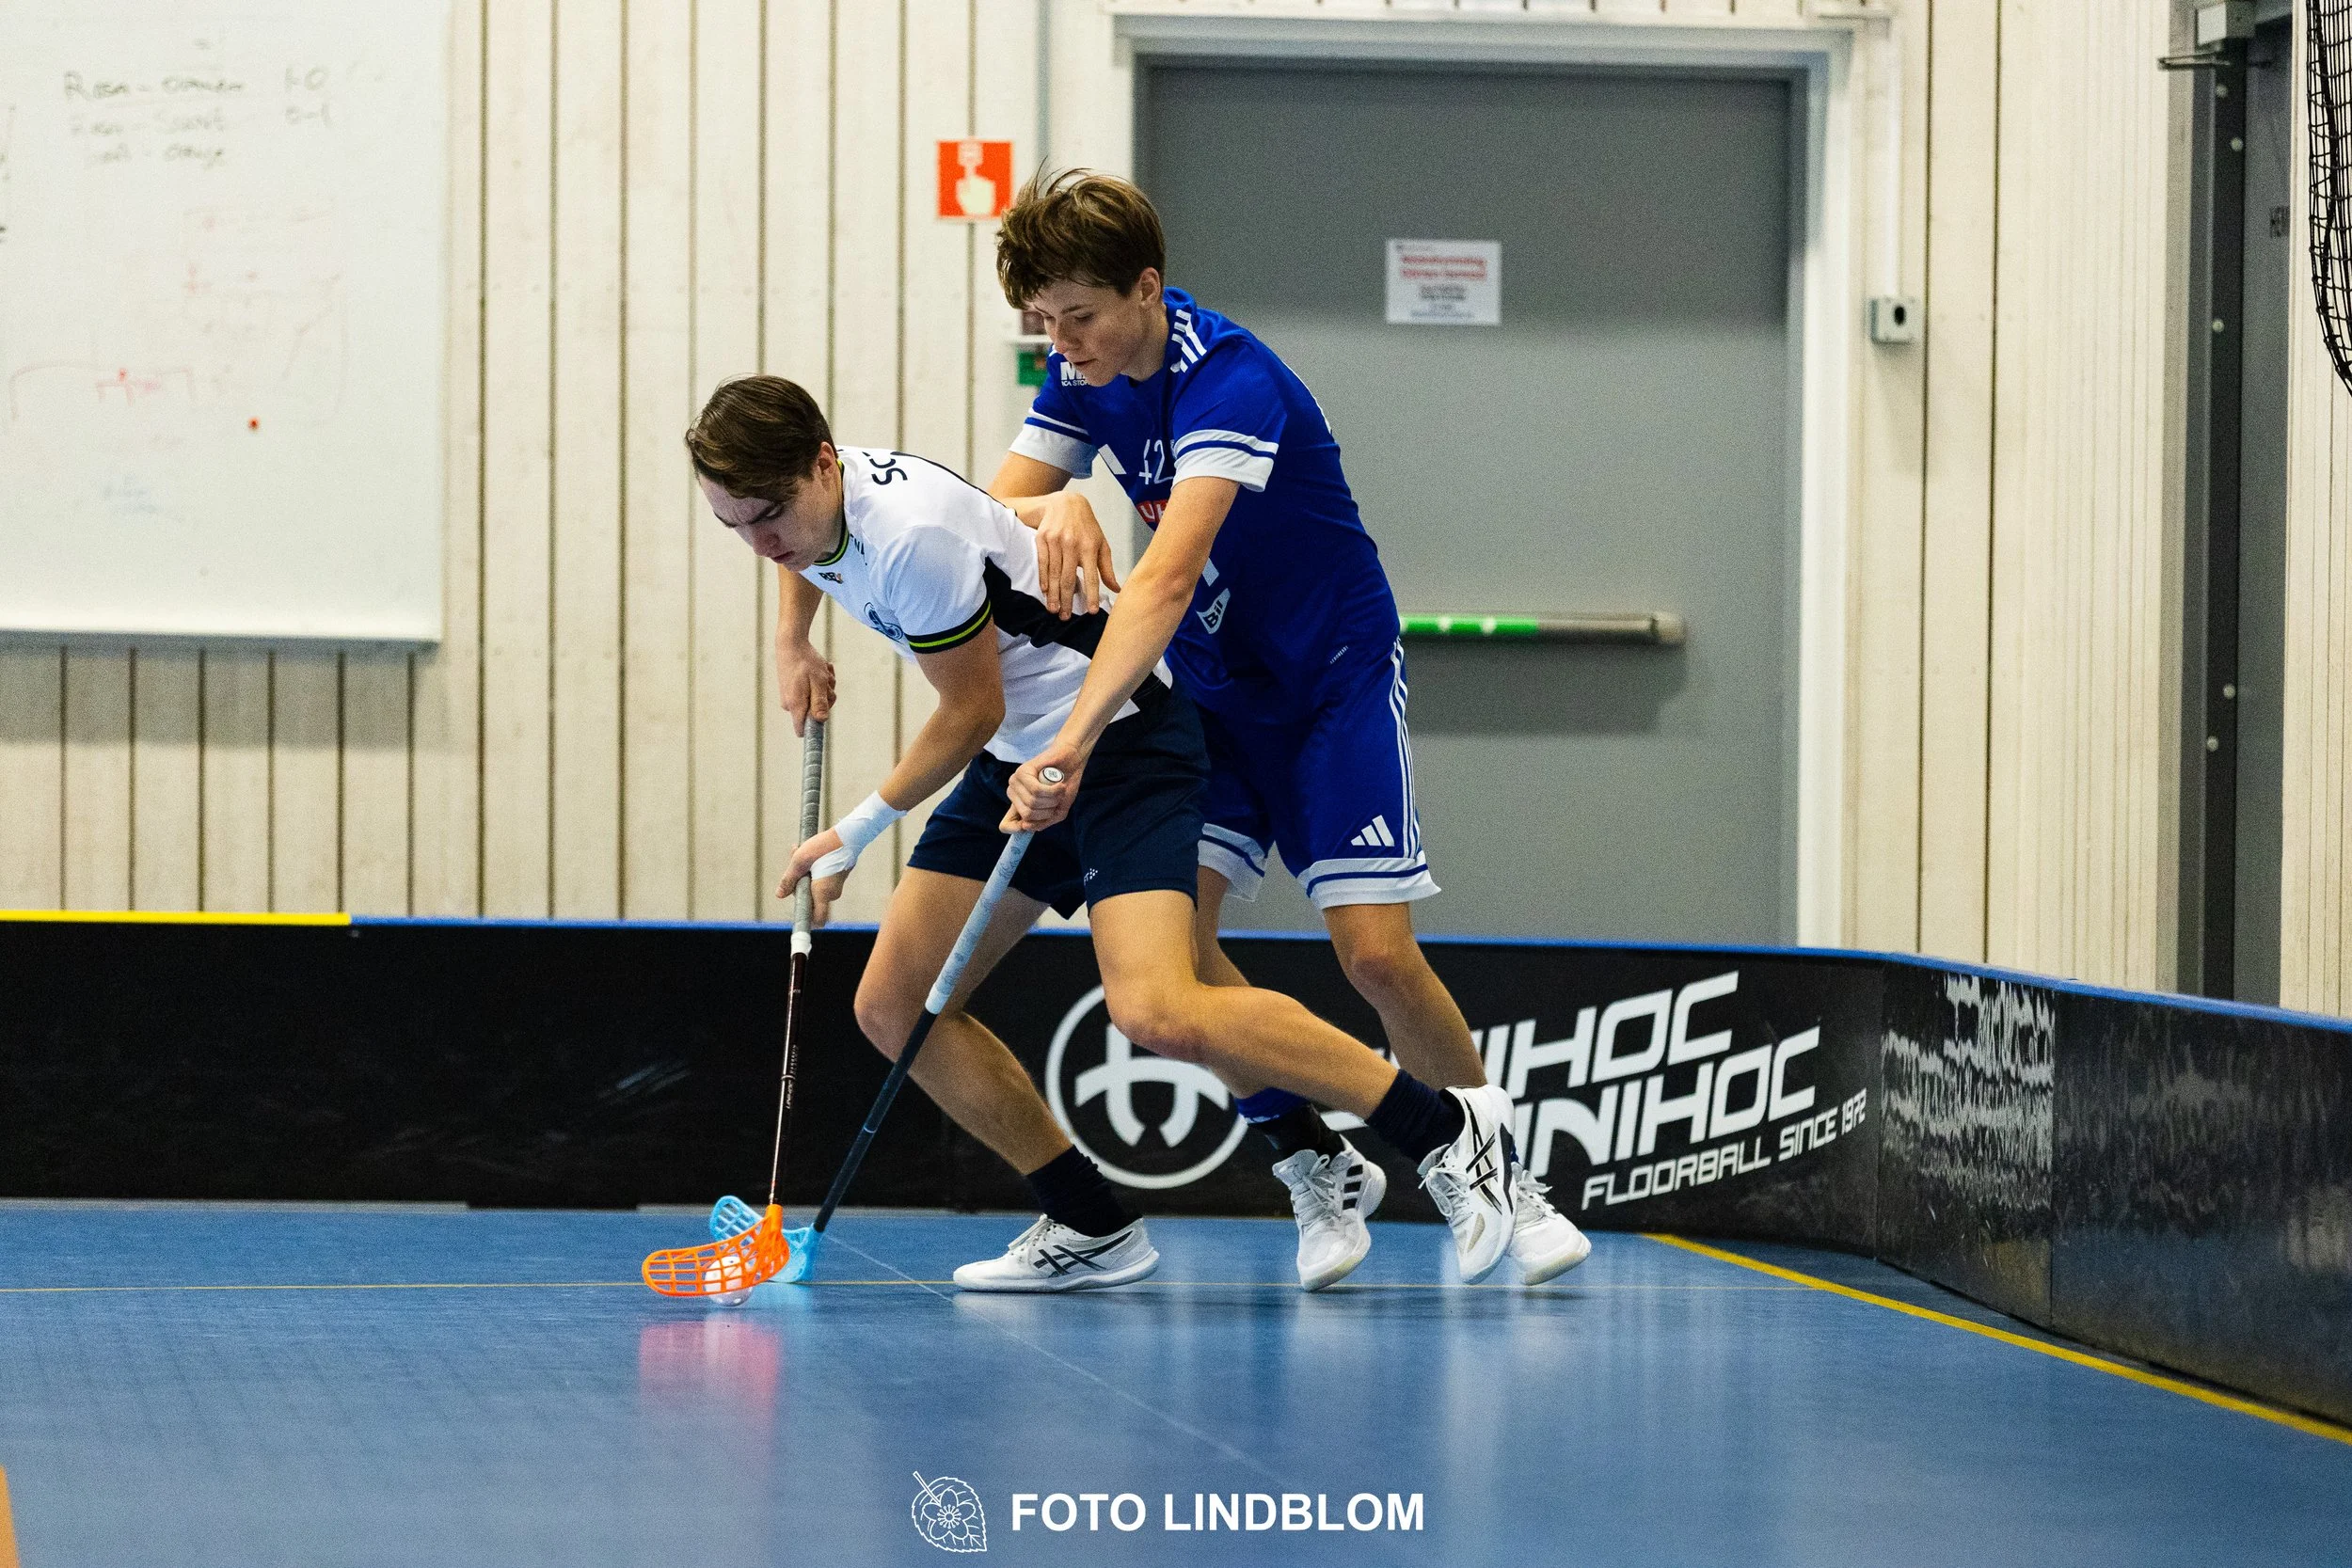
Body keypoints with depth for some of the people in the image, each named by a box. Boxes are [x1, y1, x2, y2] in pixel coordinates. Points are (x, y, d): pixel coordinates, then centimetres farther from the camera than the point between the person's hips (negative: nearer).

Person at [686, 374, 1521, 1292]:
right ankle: (1091, 1229, 10)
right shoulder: (796, 501, -1)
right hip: (1014, 763, 10)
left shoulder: (913, 534, -28)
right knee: (893, 1009, 2)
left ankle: (1447, 1130, -16)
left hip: (1121, 743, -10)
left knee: (1157, 1015, -27)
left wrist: (857, 833, -7)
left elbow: (971, 711, -16)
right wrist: (792, 641, 15)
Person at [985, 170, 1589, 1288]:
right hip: (1212, 694, 6)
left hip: (1335, 681, -6)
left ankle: (1498, 1176, 6)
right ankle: (1316, 1165, 2)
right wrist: (1055, 505, -31)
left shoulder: (1229, 381, -29)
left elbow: (1166, 578, -41)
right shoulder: (1084, 375, -4)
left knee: (1376, 952, -15)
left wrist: (1074, 742, -51)